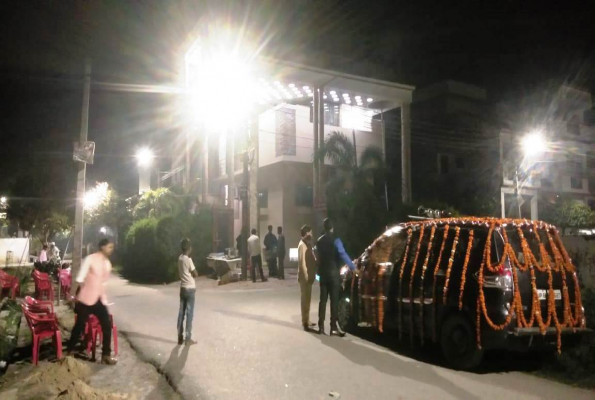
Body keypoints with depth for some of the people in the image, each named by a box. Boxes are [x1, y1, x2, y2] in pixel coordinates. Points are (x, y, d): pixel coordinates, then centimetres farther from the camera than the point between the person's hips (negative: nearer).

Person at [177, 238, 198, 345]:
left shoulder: (180, 258, 7)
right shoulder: (188, 259, -16)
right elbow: (195, 274, -9)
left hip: (182, 288, 7)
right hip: (190, 289, -7)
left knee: (181, 312, 10)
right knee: (189, 313, -2)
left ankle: (180, 337, 15)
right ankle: (188, 338, 1)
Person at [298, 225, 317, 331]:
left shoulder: (307, 244, 14)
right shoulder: (302, 245, -16)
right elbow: (302, 262, -21)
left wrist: (311, 274, 12)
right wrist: (306, 276, -21)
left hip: (308, 275, 10)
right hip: (305, 276, -10)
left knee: (307, 299, 15)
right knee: (305, 299, -5)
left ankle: (306, 321, 23)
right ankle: (305, 322, -1)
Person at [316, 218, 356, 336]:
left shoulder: (319, 241, 10)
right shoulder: (335, 240, -10)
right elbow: (343, 255, -17)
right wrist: (353, 267, -14)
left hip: (323, 273, 6)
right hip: (333, 273, -5)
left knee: (323, 300, 8)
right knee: (334, 300, -3)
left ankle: (321, 327, 8)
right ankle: (333, 328, -4)